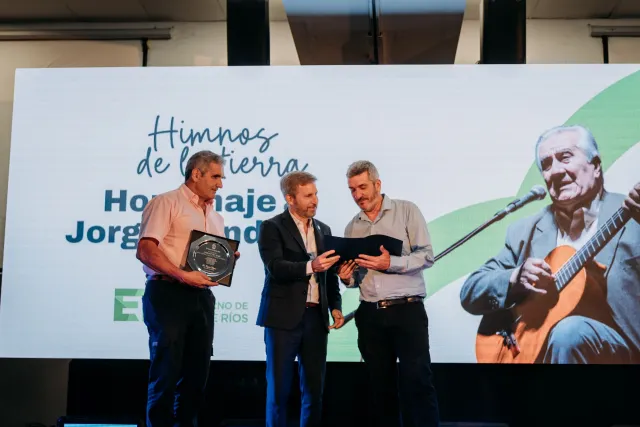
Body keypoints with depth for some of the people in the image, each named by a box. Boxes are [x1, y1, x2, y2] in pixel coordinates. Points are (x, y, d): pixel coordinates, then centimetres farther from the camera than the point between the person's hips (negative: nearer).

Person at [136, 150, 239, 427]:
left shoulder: (215, 217, 19)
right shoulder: (166, 202, -4)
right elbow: (145, 250, -14)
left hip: (202, 296, 7)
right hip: (167, 294, -7)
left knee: (197, 370, 10)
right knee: (167, 370, -3)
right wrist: (182, 275, -22)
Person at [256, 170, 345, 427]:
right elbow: (276, 268, -17)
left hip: (316, 317, 5)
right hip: (284, 317, -5)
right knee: (279, 387, 4)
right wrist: (310, 266, -30)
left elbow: (329, 273, 15)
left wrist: (335, 306, 3)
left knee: (314, 388, 9)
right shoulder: (272, 227, -3)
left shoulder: (323, 230, 14)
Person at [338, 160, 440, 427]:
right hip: (370, 315, 5)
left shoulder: (406, 210, 0)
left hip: (407, 309, -4)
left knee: (417, 380, -7)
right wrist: (348, 278, -4)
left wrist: (391, 264, -21)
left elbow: (426, 255, -8)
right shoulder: (352, 227, 13)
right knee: (380, 383, 10)